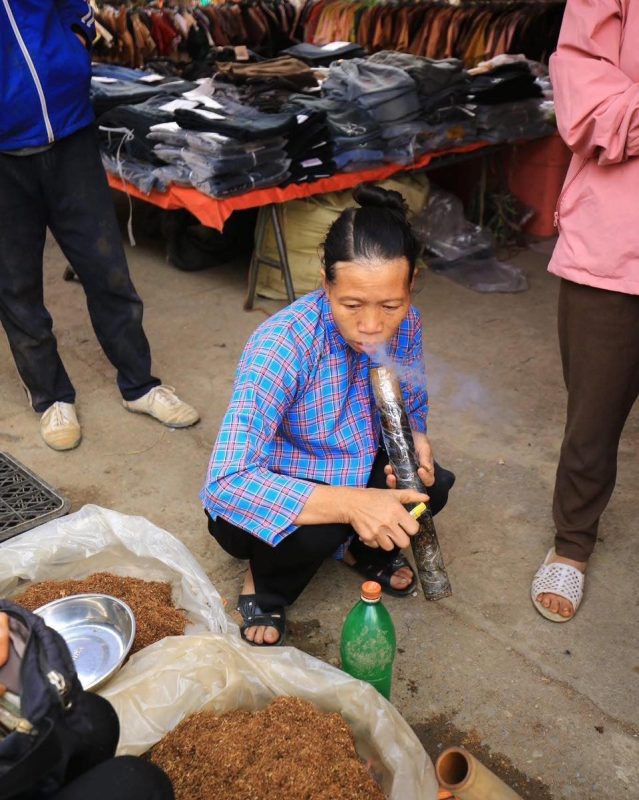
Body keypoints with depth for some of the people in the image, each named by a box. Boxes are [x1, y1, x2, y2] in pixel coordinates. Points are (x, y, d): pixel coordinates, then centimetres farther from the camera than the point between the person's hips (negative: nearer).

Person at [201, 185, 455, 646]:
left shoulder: (405, 326, -16)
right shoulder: (282, 345, -35)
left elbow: (412, 407, 4)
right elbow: (227, 483, -41)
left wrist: (415, 439, -21)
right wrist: (351, 503, -51)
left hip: (353, 470, 5)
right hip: (257, 503, -5)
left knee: (433, 484, -20)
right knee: (313, 531, -36)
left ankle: (364, 550, 13)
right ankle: (265, 587, 1)